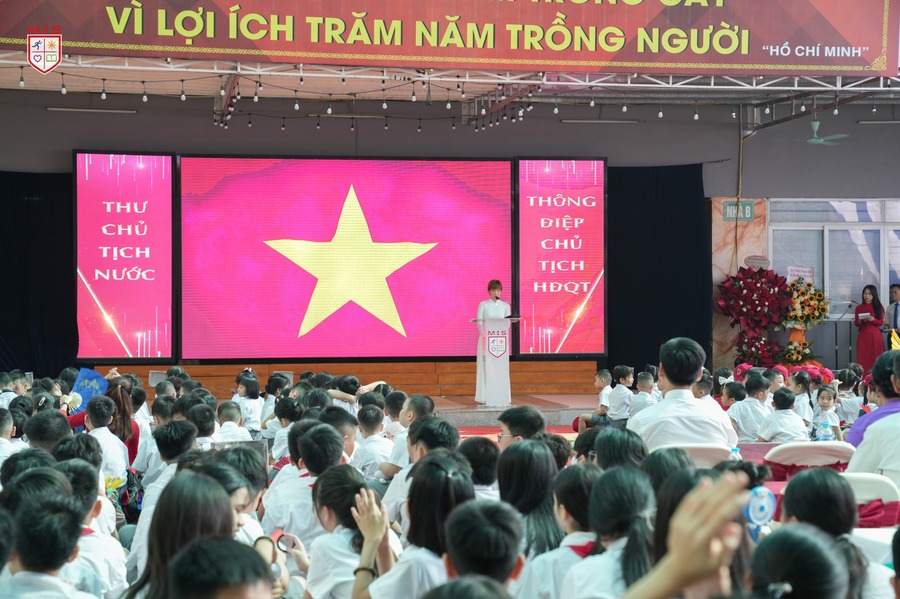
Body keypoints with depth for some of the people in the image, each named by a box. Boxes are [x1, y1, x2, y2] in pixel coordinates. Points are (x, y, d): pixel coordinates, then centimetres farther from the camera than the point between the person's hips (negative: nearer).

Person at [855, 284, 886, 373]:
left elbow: (881, 322, 0)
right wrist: (859, 321, -13)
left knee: (876, 359, -2)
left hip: (875, 336, -1)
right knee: (863, 359, -2)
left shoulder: (879, 307, 4)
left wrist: (873, 319, -18)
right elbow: (856, 323, 9)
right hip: (863, 336, 1)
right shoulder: (859, 308, 6)